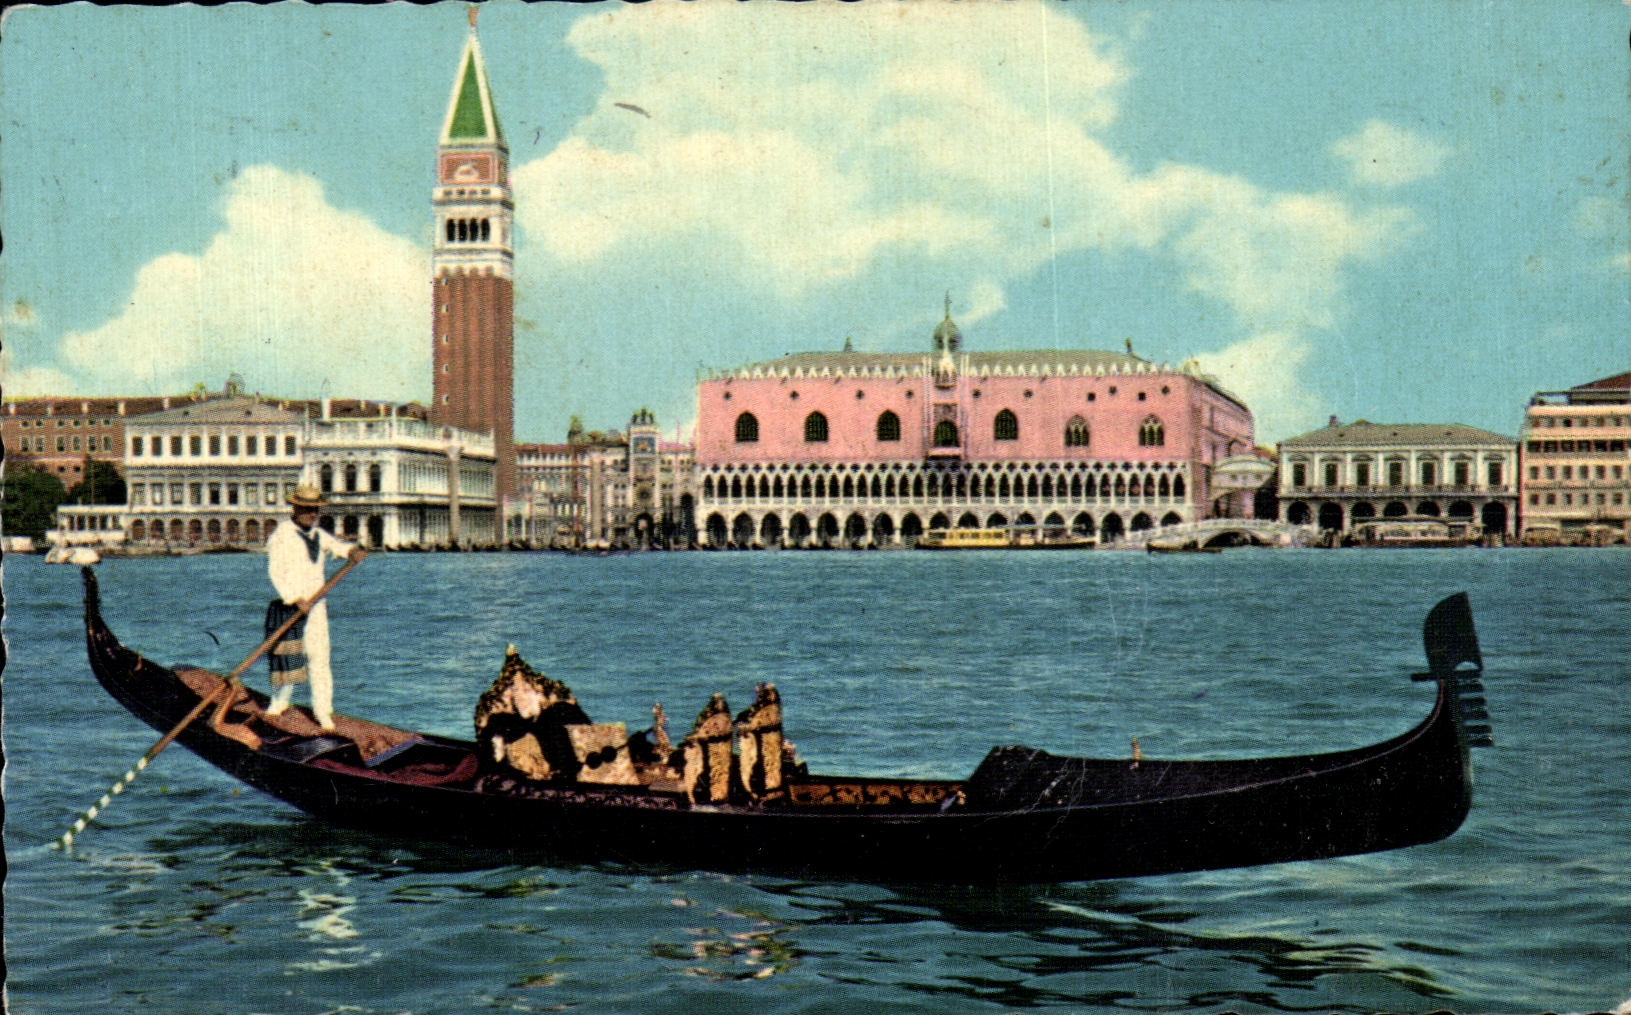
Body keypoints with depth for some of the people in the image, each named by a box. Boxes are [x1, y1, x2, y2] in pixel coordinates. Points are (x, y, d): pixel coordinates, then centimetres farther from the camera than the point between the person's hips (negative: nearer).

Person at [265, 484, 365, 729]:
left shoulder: (320, 535, 14)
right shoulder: (282, 535, -5)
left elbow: (338, 546, -1)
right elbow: (276, 571, -13)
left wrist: (354, 551, -25)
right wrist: (294, 598, -22)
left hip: (316, 605, 4)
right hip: (288, 605, -4)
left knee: (319, 656, -2)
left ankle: (322, 709, 0)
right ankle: (279, 702, 22)